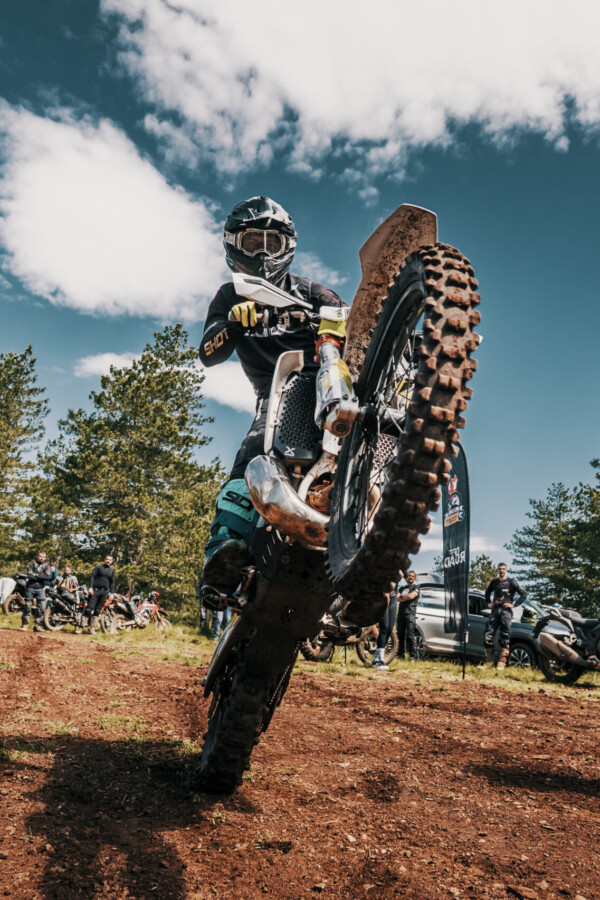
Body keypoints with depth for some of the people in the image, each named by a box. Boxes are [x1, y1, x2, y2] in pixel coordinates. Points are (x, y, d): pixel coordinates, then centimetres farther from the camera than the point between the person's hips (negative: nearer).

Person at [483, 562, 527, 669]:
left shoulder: (511, 582, 3)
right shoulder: (494, 582, 16)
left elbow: (524, 593, -2)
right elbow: (487, 592, 34)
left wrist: (514, 605, -7)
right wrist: (489, 603, 20)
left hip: (506, 611, -4)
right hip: (495, 610, 4)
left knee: (505, 637, -3)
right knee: (488, 635, -2)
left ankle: (502, 662, 0)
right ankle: (488, 660, 8)